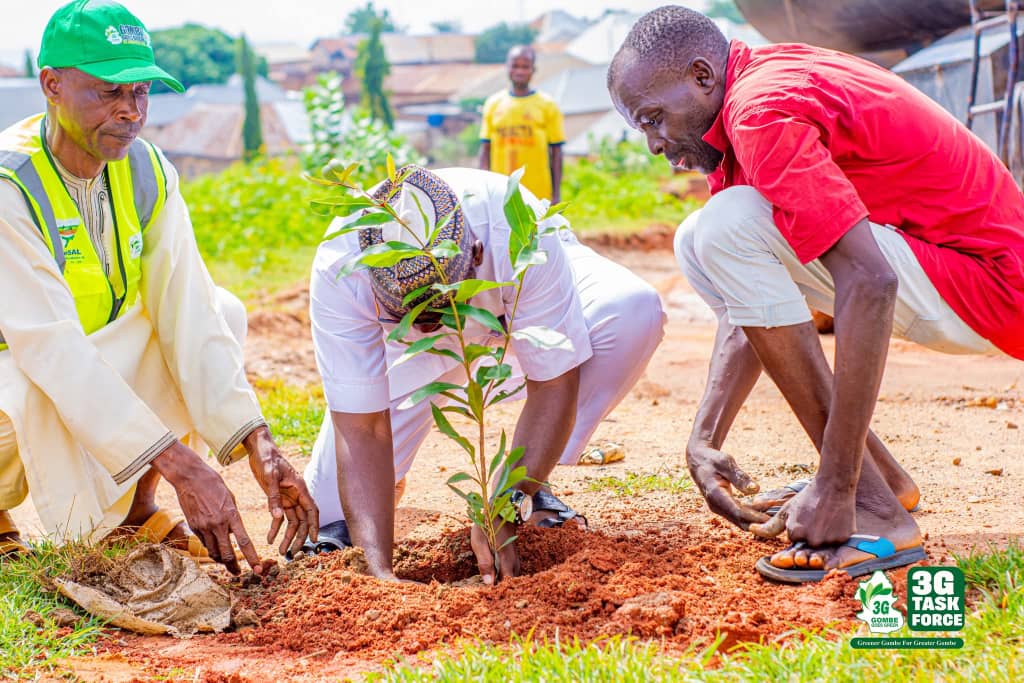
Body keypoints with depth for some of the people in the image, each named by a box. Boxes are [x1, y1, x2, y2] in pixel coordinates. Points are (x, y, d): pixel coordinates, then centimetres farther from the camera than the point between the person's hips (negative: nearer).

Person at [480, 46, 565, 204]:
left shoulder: (547, 105, 3)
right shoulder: (493, 103, 9)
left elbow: (556, 152, 3)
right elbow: (485, 149, 10)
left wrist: (556, 195, -2)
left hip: (538, 196, -2)